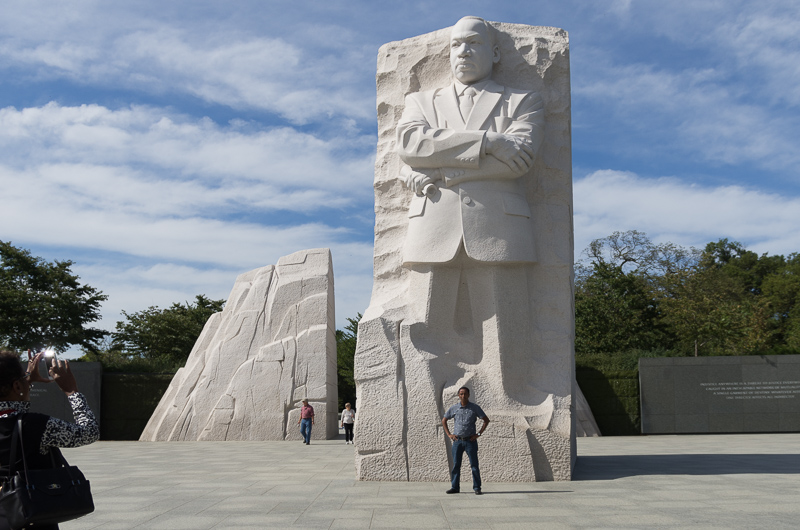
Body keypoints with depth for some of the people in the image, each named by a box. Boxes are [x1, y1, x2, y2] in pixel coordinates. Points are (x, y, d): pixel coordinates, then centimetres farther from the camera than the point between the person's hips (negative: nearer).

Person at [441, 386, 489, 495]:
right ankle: (455, 487, 11)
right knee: (456, 465, 4)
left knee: (474, 465, -1)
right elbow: (443, 421, 16)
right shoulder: (453, 408, 4)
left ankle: (477, 488, 5)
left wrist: (479, 434, -2)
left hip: (470, 441, -2)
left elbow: (486, 420, 5)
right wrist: (449, 434, 6)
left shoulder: (475, 408, 0)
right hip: (457, 441, 2)